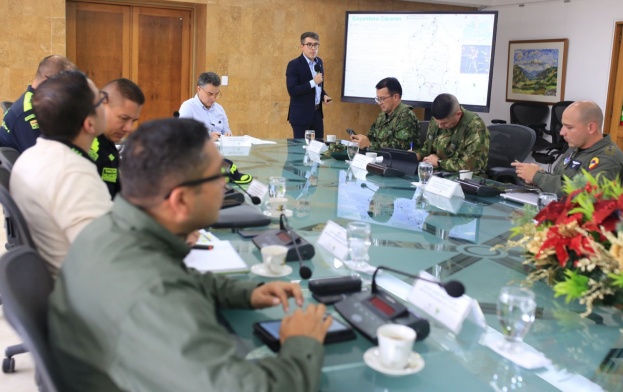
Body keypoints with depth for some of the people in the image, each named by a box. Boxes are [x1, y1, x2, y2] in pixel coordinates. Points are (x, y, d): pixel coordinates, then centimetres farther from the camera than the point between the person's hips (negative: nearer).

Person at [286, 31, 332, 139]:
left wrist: (324, 95, 1)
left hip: (317, 113, 7)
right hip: (301, 115, -7)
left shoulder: (319, 62, 9)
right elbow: (292, 90, -22)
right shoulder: (294, 65, -14)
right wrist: (313, 82, -24)